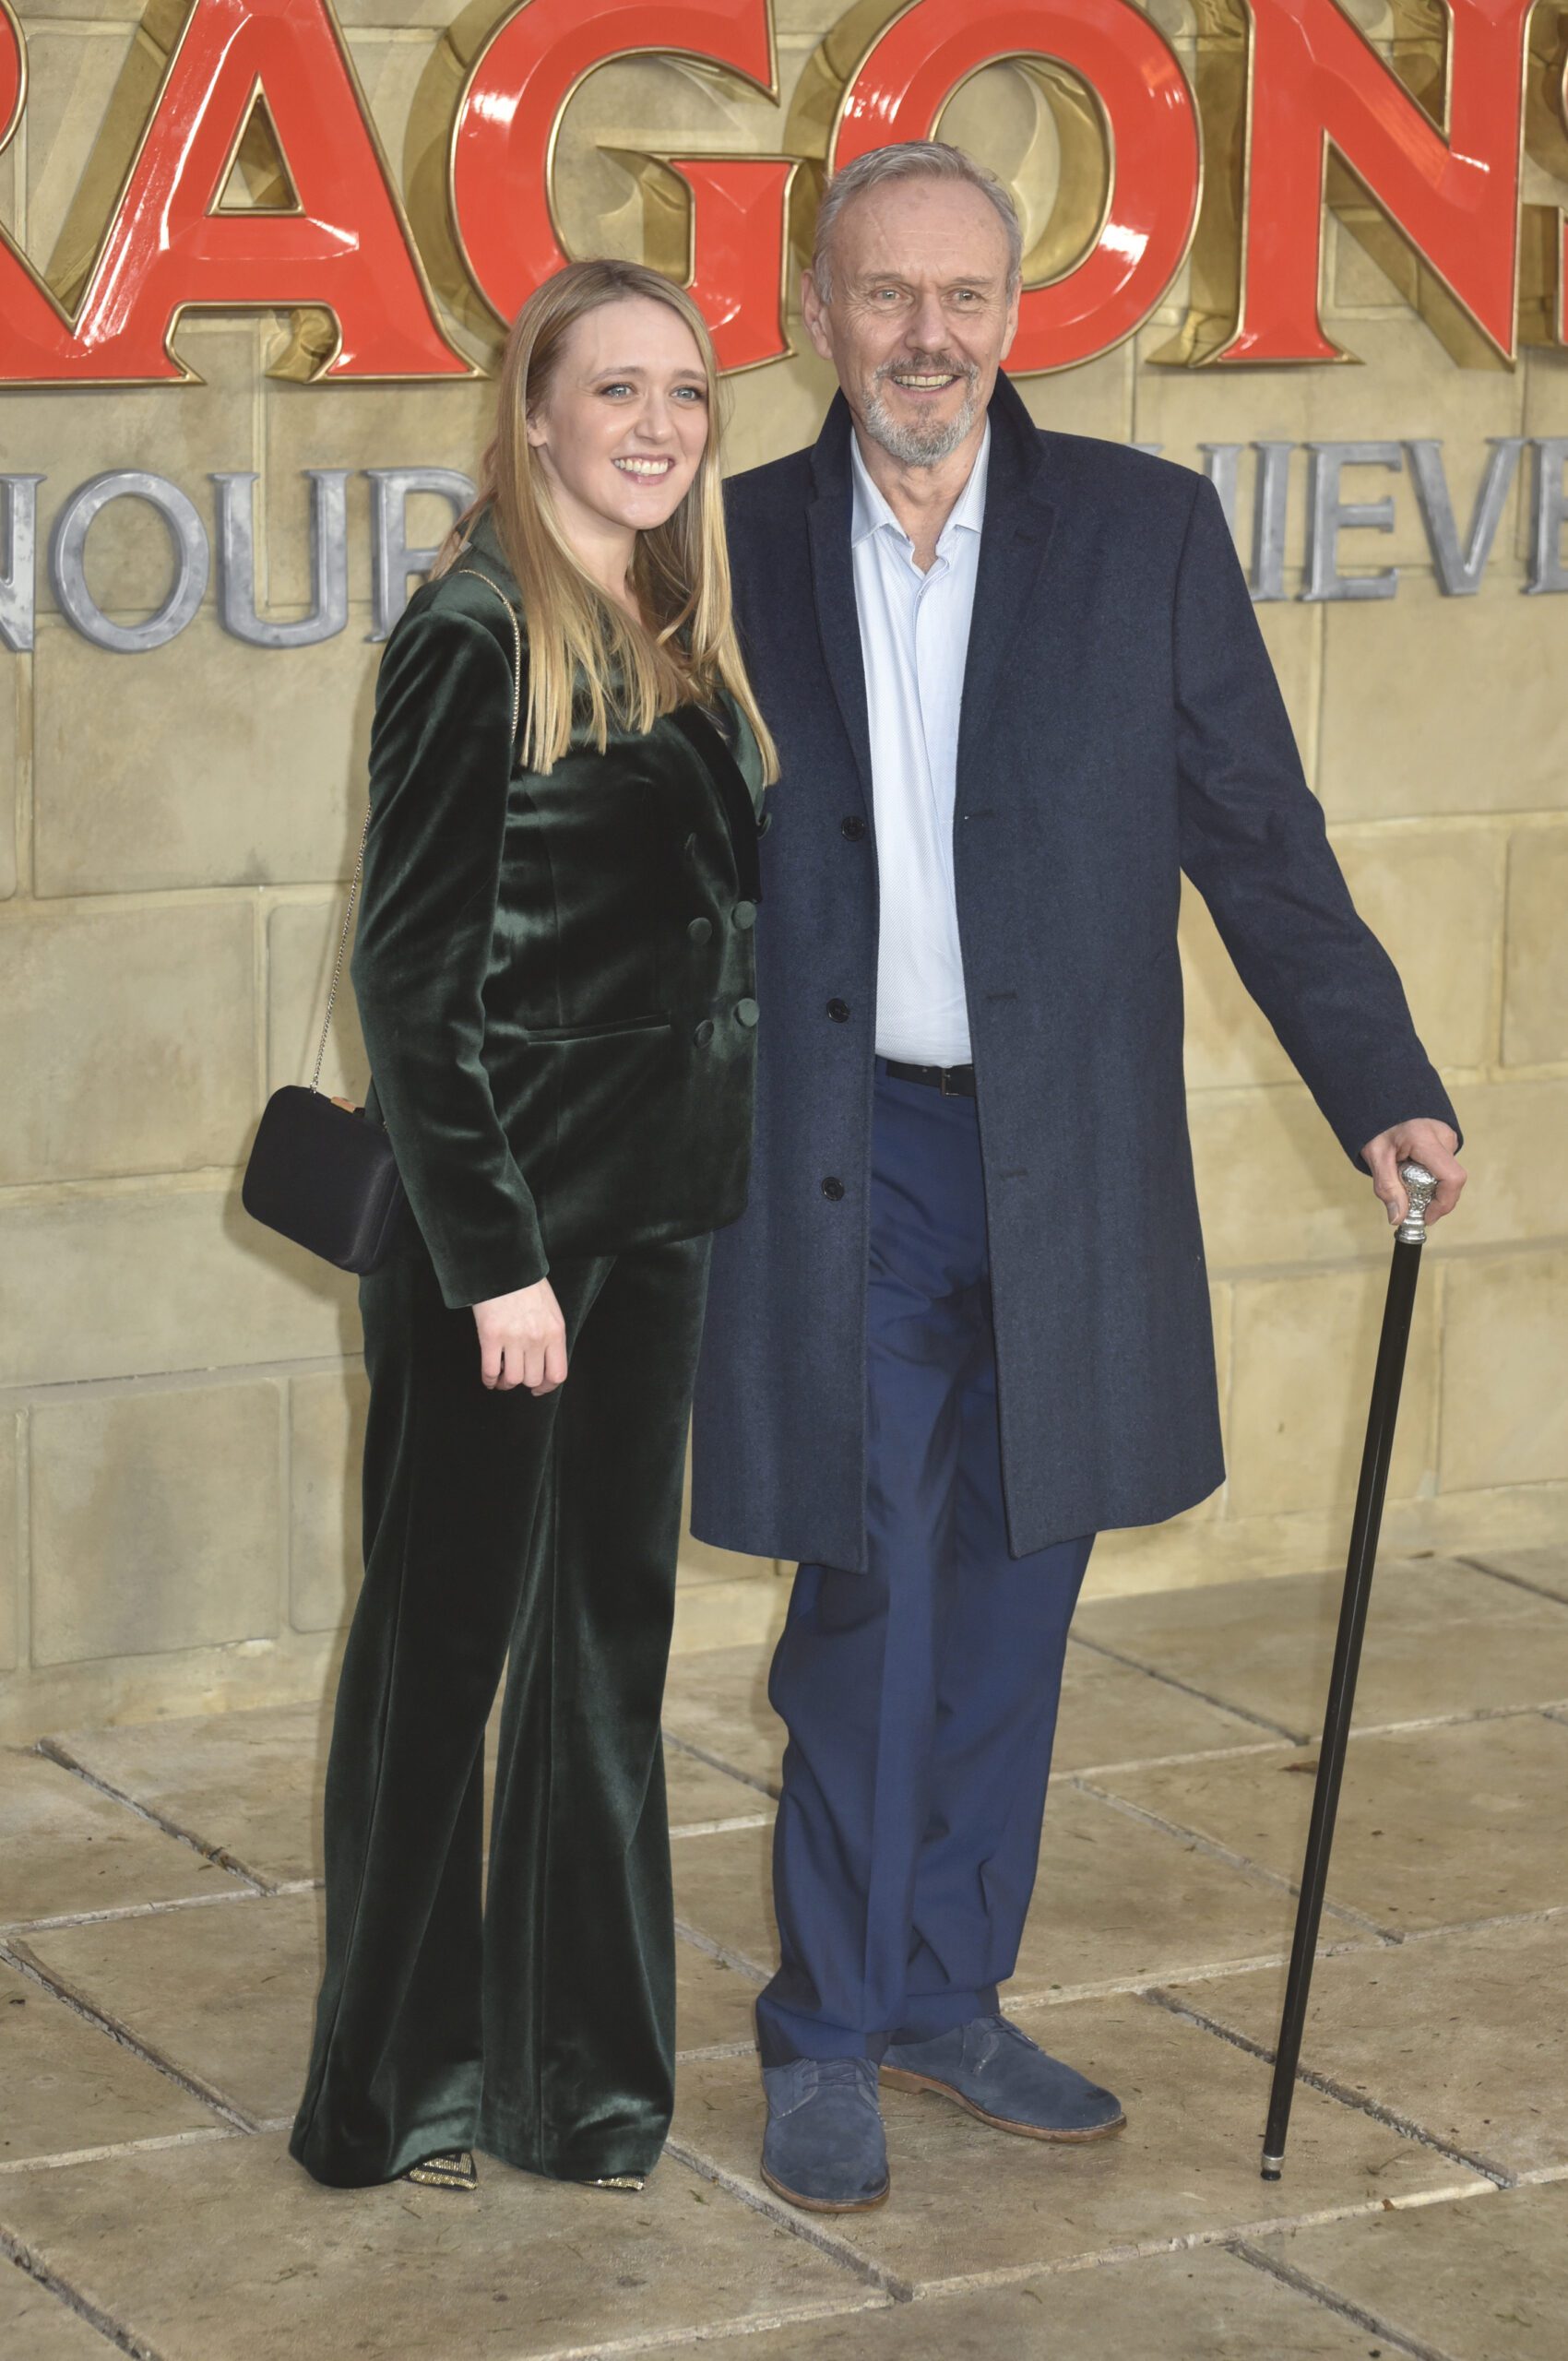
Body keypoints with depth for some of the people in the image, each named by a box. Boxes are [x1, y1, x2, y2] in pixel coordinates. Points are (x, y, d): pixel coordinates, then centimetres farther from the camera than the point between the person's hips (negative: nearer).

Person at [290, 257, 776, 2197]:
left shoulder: (683, 649, 10)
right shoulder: (476, 638, -13)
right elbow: (412, 972, -15)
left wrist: (739, 1178, 12)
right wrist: (492, 1256, -18)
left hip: (658, 1209, 8)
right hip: (501, 1212, -8)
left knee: (611, 1624, 13)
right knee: (446, 1629, 3)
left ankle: (578, 2068, 24)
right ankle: (398, 2088, 16)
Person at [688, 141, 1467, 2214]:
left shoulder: (1145, 530, 1)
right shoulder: (738, 549, 2)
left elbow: (1261, 839, 3)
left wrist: (1383, 1087, -3)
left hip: (1068, 1164, 1)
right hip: (839, 1159, -1)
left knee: (1010, 1598, 10)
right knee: (872, 1594, -1)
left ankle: (945, 1995, 26)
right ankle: (832, 2035, 14)